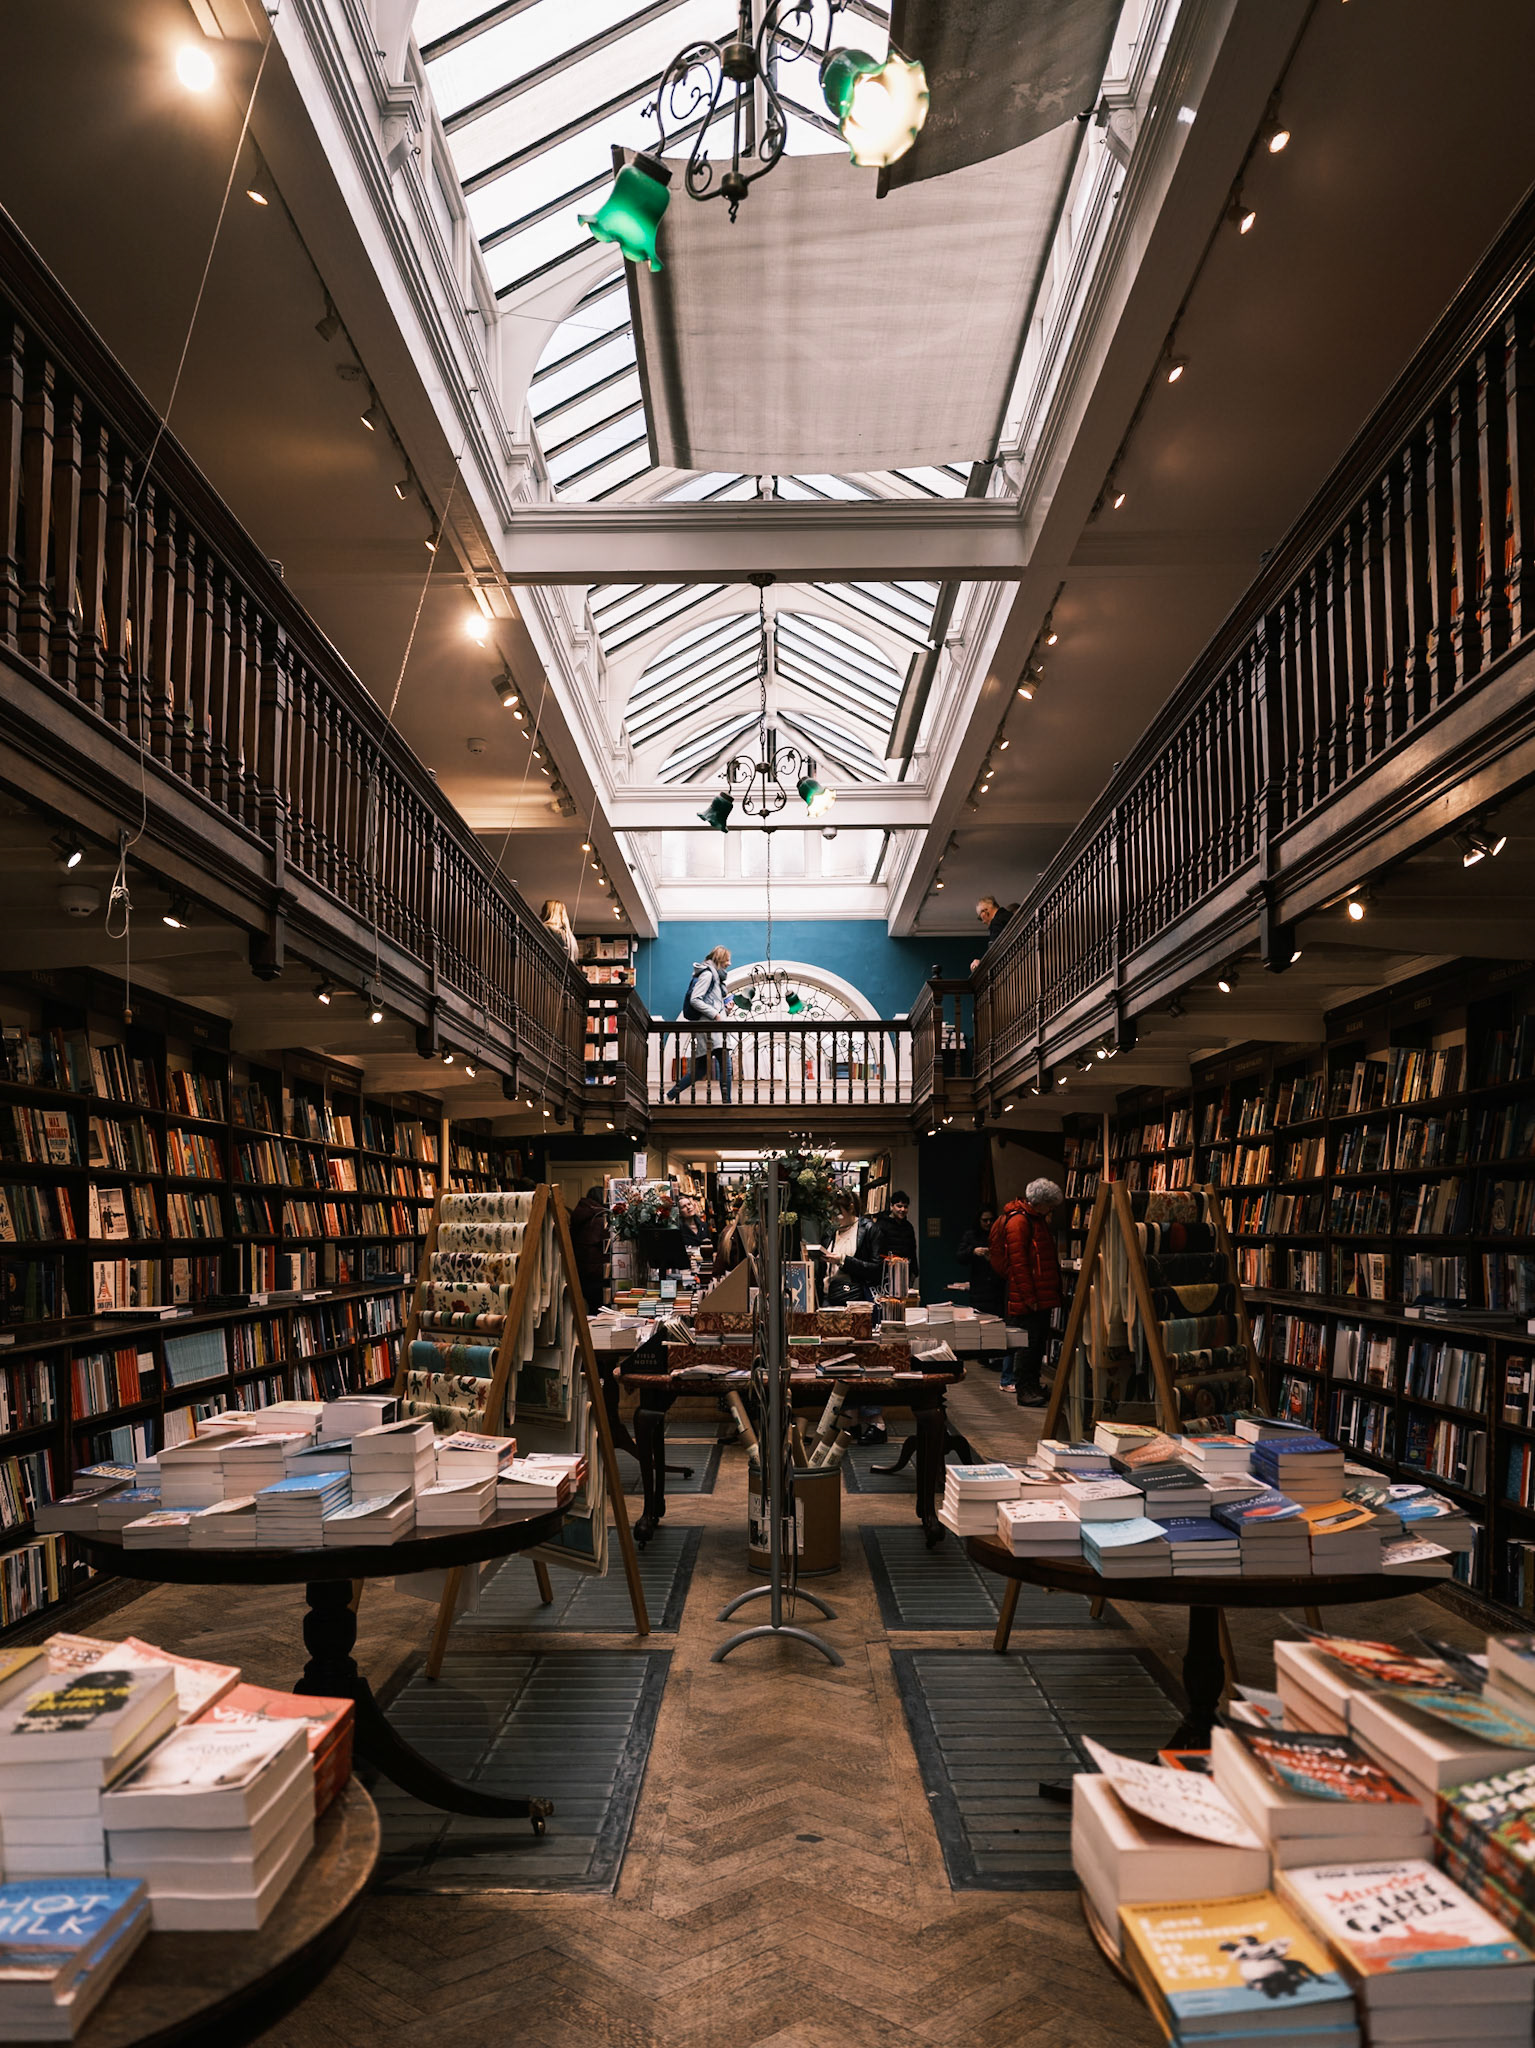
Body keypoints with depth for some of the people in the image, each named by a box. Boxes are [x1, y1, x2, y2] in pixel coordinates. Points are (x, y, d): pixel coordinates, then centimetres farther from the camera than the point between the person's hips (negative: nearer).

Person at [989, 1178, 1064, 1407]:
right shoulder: (1018, 1221, -14)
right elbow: (1018, 1262, -19)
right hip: (1027, 1299, -10)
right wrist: (1029, 1297, -20)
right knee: (1028, 1342, -7)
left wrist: (1053, 1291, 24)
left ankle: (1033, 1385, 21)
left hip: (1041, 1296, 10)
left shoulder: (1038, 1220, 18)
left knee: (1040, 1339, 13)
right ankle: (1024, 1390, -2)